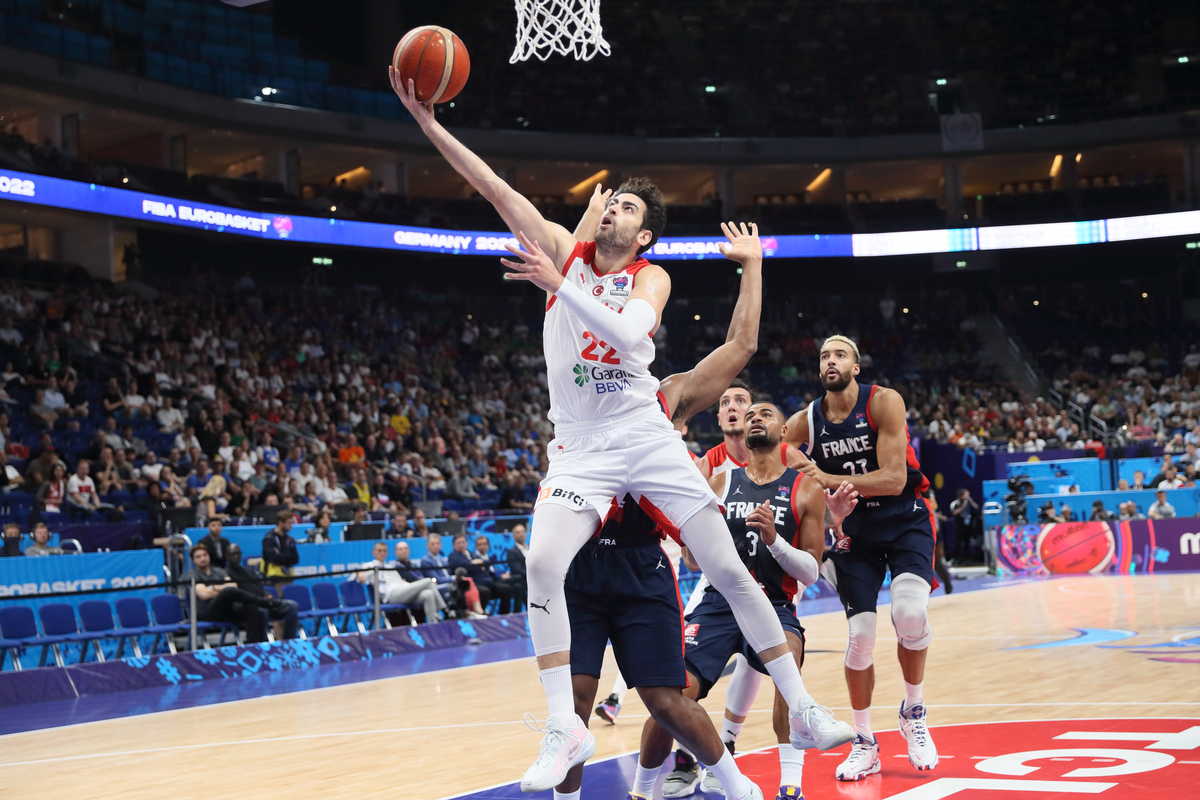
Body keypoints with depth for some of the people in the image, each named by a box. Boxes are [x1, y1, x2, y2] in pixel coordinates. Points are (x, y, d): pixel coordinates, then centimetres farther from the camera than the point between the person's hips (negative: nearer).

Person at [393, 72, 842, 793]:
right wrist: (430, 124, -8)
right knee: (543, 562, -23)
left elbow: (630, 335, -20)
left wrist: (559, 286, -27)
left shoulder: (650, 278, 2)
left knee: (730, 570, -3)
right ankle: (565, 729, -18)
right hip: (580, 449, 1)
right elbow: (496, 188, 0)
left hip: (646, 438, -1)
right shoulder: (566, 252, 8)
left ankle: (802, 708, 9)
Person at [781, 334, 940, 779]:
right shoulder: (806, 421, -5)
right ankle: (864, 744, 10)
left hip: (905, 521, -3)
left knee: (910, 612, -25)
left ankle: (913, 713, 0)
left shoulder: (883, 403, -15)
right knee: (860, 634, -7)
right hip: (856, 529, 3)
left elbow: (894, 479, -23)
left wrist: (828, 480, -29)